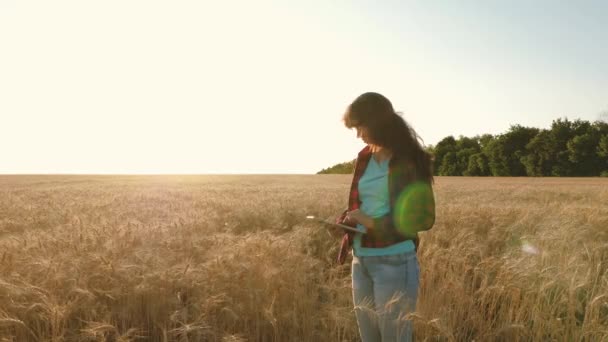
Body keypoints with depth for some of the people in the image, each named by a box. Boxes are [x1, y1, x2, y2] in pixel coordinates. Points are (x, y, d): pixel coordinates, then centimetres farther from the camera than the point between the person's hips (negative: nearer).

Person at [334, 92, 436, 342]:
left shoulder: (409, 160, -11)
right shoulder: (364, 157, 9)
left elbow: (423, 218, -12)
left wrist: (371, 222, -16)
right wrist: (347, 218, -1)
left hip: (394, 262, -7)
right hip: (361, 261, 7)